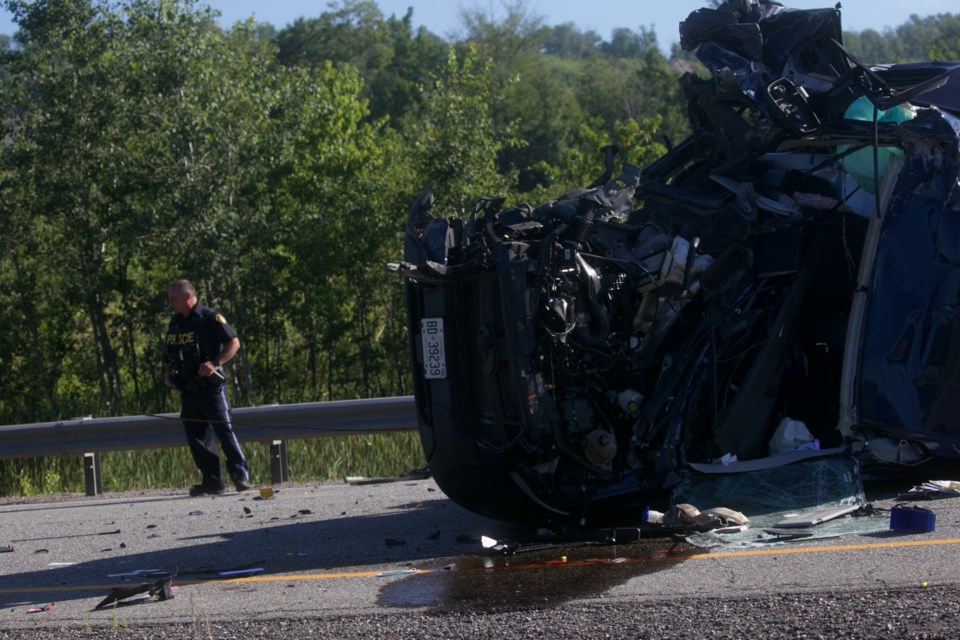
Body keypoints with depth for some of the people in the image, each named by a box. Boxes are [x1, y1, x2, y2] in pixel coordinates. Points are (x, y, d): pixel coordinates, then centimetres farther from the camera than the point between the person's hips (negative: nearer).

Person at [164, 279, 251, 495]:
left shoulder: (210, 318, -9)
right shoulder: (175, 323, 14)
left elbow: (234, 342, -10)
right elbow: (172, 354, 26)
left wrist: (215, 363, -21)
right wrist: (169, 372, 8)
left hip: (210, 386, -7)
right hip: (187, 389, 7)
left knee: (223, 430, -8)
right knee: (196, 437, 5)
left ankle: (241, 475, -2)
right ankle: (212, 481, 10)